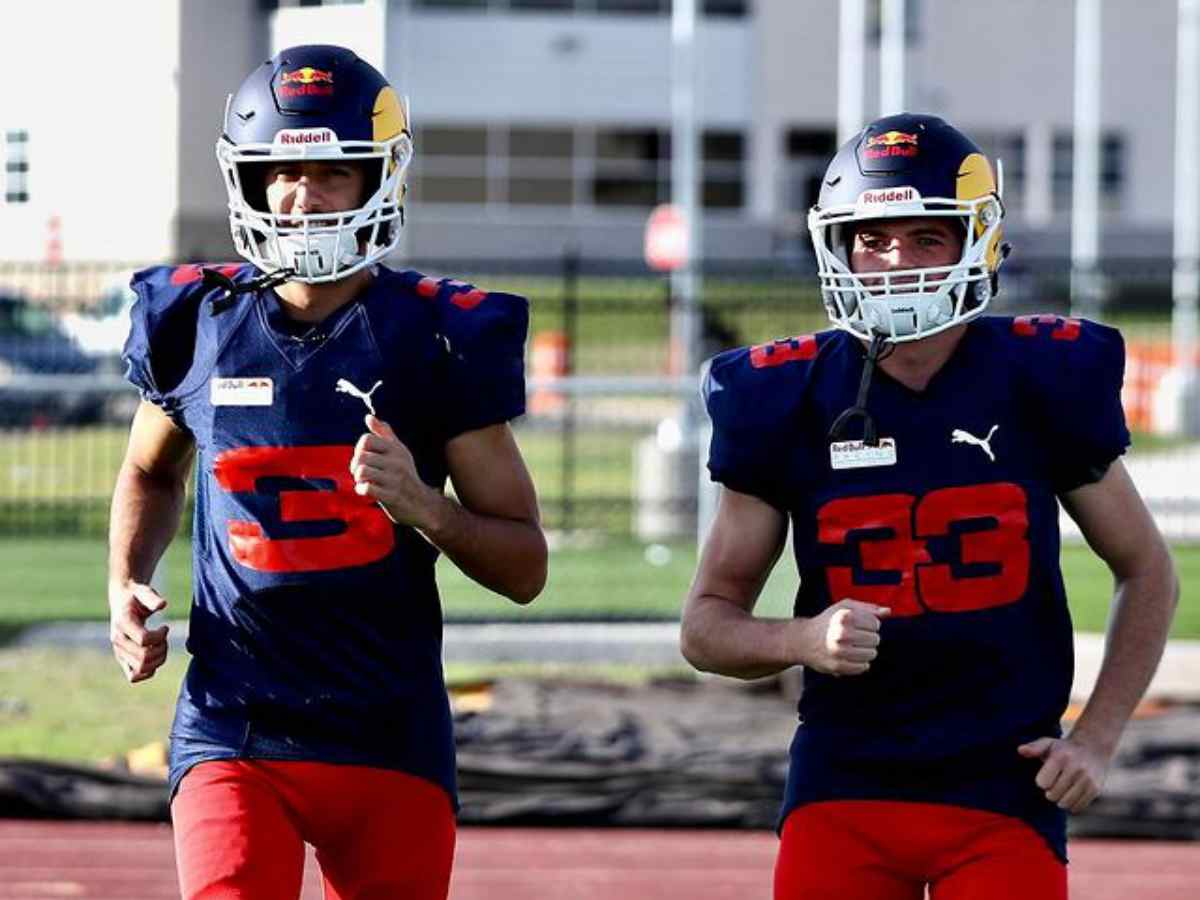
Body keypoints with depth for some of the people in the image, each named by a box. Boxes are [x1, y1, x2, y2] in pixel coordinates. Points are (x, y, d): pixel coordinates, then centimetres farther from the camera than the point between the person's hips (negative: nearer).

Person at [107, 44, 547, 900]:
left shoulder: (440, 338, -3)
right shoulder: (197, 323, 2)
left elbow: (525, 567, 0)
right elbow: (153, 474, 24)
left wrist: (423, 506, -18)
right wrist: (126, 584, 6)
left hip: (389, 740, 0)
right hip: (235, 731, 0)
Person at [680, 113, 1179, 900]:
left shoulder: (1041, 383, -2)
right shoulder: (789, 401, -1)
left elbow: (1148, 574, 11)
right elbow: (709, 620, 6)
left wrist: (1096, 739, 1)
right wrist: (802, 640, -15)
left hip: (1004, 785, -1)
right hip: (844, 789, 1)